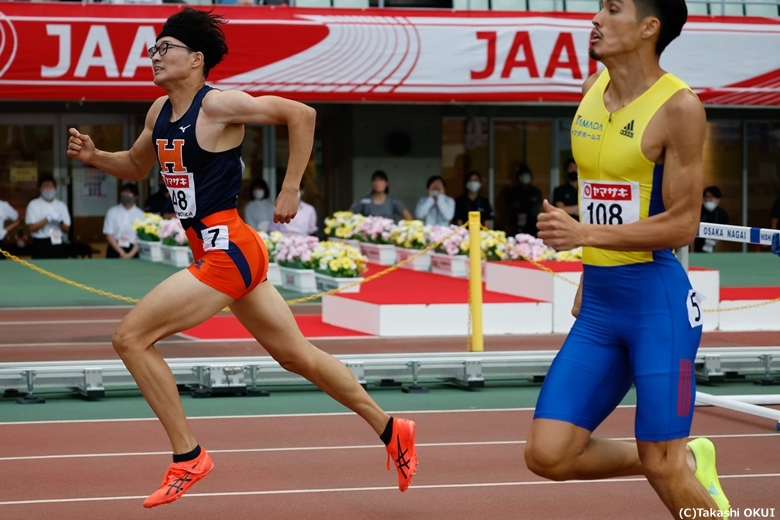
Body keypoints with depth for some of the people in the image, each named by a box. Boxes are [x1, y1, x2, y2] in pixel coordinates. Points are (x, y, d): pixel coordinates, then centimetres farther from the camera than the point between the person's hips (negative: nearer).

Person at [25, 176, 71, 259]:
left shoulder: (61, 205, 8)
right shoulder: (34, 205, -2)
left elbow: (67, 229, 8)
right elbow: (31, 227, -9)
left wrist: (60, 221, -13)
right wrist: (47, 219, -18)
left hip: (58, 244, 4)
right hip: (41, 244, -4)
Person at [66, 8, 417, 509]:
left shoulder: (218, 105, -13)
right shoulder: (160, 112, 12)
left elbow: (301, 114, -13)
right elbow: (136, 166, 28)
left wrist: (291, 190, -11)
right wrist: (94, 156, 8)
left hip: (227, 250, -9)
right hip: (219, 252, 9)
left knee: (130, 337, -10)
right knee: (296, 354, 16)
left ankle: (188, 458, -3)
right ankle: (391, 429, 27)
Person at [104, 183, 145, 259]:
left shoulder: (140, 214, 2)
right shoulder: (112, 212, 2)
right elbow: (109, 235, -2)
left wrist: (130, 254, -14)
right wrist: (122, 253, -11)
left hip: (133, 252, 0)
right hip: (114, 251, 0)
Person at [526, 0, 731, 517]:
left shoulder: (679, 107, -13)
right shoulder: (593, 91, 9)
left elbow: (683, 224, -15)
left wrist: (586, 233, -23)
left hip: (658, 301, -7)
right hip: (598, 305, 7)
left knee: (661, 467, -4)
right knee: (547, 455, 2)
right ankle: (687, 459, 23)